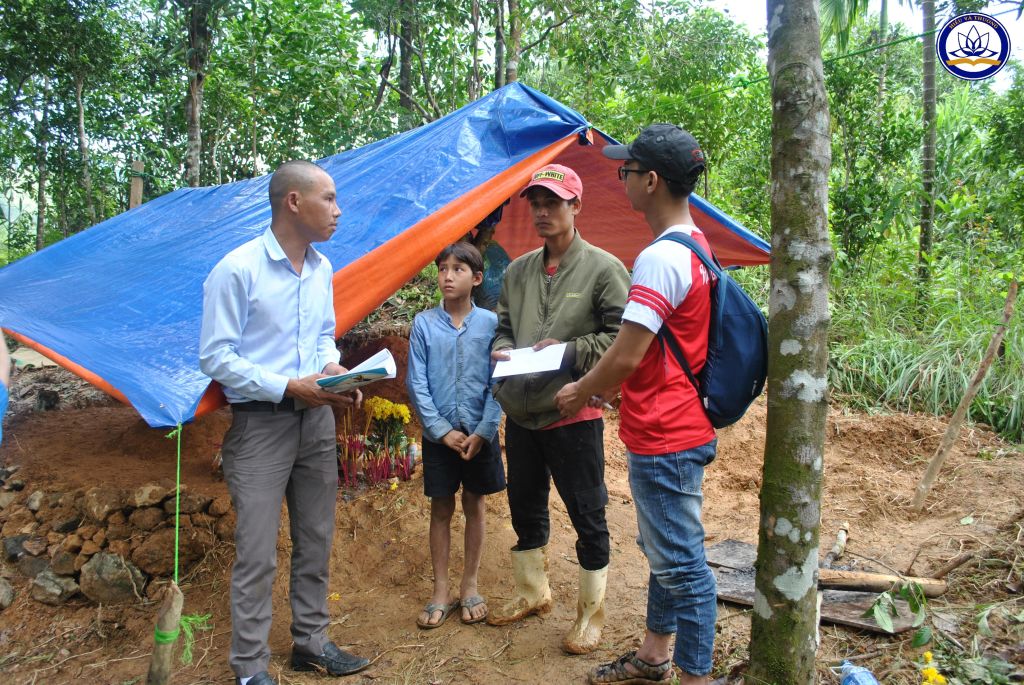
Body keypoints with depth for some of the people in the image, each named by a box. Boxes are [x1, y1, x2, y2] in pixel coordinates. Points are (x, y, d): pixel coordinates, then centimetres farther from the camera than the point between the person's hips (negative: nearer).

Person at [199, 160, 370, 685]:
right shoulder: (237, 270, -15)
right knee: (257, 554, 1)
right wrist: (288, 388, -20)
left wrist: (333, 369, -3)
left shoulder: (321, 269, 7)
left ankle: (311, 642, 32)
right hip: (259, 424, -6)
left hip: (315, 419, 7)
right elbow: (215, 357, -14)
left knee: (315, 542, 15)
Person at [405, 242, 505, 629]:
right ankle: (441, 592, 22)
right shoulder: (423, 324, -4)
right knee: (441, 509, 9)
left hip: (480, 433, 0)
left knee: (474, 506, 11)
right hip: (439, 433, 0)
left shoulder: (490, 323, -5)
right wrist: (442, 431, -9)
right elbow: (417, 384, -4)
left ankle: (470, 587, 26)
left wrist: (482, 432, -11)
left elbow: (497, 383, -5)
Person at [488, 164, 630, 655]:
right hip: (520, 412, 6)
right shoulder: (518, 271, 9)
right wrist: (500, 350, -3)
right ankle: (532, 593, 41)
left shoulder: (603, 268, -9)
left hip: (574, 413, -6)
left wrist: (572, 351, -19)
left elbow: (621, 336, -11)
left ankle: (591, 611, 25)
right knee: (525, 507, 20)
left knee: (587, 515, 6)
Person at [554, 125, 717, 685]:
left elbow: (626, 355, -23)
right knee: (663, 551, 22)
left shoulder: (660, 258, -22)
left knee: (680, 562, 2)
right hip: (675, 428, 11)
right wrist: (599, 389, 15)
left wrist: (579, 393, -4)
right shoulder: (695, 246, 11)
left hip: (665, 439, -11)